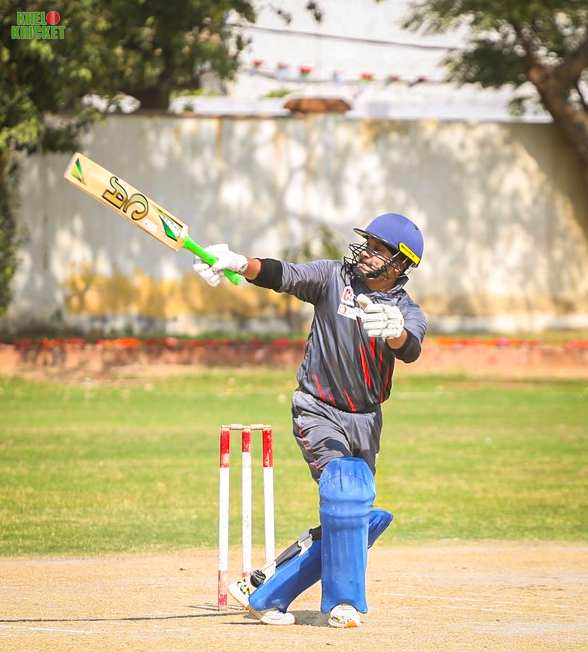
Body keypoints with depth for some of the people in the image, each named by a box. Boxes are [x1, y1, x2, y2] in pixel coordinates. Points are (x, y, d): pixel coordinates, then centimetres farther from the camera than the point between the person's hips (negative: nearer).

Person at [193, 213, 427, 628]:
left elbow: (410, 350, -25)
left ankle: (266, 592, 16)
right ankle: (342, 602, -18)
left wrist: (392, 330, -49)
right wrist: (239, 263, -35)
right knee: (345, 483, -25)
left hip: (366, 421, 4)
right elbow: (283, 275, -17)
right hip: (319, 412, -4)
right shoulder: (335, 277, -4)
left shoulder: (408, 311, -4)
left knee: (360, 519, 4)